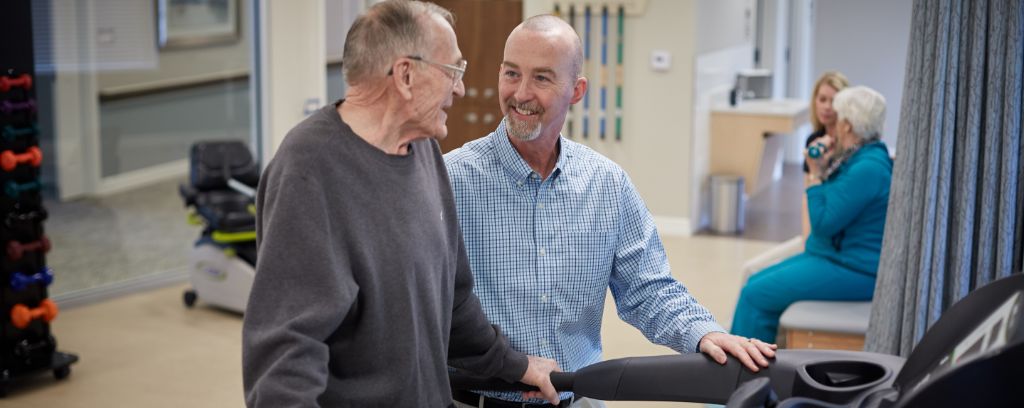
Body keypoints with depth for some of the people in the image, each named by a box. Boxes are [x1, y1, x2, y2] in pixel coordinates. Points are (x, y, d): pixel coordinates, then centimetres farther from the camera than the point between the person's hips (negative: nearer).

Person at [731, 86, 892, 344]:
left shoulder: (868, 168, -22)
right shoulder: (855, 158, 10)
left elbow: (823, 223, -21)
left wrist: (816, 175, -12)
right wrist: (825, 166, 4)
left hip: (853, 272, -11)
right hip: (833, 255, 11)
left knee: (755, 295, -12)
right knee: (755, 283, 9)